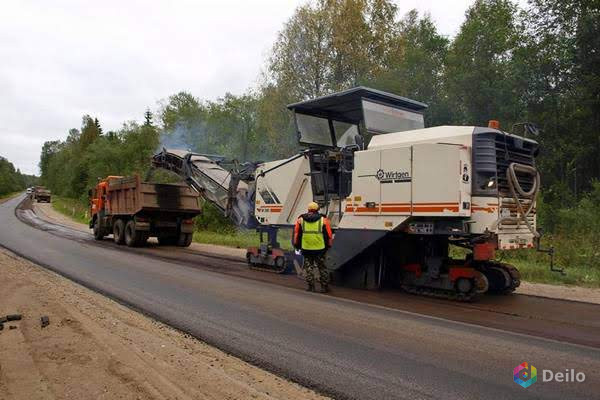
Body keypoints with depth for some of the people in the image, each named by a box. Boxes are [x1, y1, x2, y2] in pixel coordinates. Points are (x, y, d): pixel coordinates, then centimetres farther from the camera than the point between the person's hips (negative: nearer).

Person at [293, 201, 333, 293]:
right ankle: (324, 287, 15)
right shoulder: (323, 220, 0)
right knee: (322, 267, 11)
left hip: (306, 248, 1)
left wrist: (297, 245, 18)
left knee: (308, 267, 12)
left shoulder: (300, 220, 3)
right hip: (320, 248, 0)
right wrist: (328, 245, 15)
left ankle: (311, 286, 12)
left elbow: (297, 234, 7)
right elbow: (329, 235, 2)